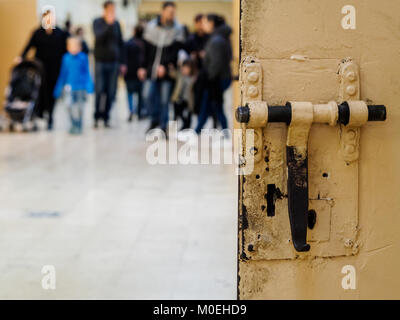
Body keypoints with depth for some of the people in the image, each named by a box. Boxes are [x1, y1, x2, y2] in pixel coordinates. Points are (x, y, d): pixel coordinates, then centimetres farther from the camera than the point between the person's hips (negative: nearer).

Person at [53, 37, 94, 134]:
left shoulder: (83, 58, -3)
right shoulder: (66, 58, 2)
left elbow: (87, 73, 1)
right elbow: (63, 74, 10)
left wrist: (89, 86, -8)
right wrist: (58, 89, 13)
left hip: (81, 86, -1)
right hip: (70, 86, 1)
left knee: (80, 107, 2)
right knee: (71, 105, -10)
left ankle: (78, 126, 17)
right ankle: (73, 125, 1)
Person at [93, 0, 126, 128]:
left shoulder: (116, 24, 11)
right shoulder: (97, 22, 1)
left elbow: (121, 43, 15)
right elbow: (99, 36, -18)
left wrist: (122, 62, 12)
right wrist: (109, 24, -27)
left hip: (114, 62, 3)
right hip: (101, 61, -3)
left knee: (111, 92, 1)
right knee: (99, 91, -5)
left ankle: (106, 117, 9)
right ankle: (97, 117, 5)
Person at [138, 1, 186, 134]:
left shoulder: (178, 29, -1)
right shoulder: (151, 26, 5)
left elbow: (176, 50, -10)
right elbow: (146, 49, 9)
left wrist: (164, 65, -21)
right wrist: (143, 67, 2)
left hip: (167, 71, -2)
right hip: (151, 70, 2)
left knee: (164, 100, 1)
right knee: (147, 95, -7)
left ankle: (163, 127, 12)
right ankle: (155, 118, 15)